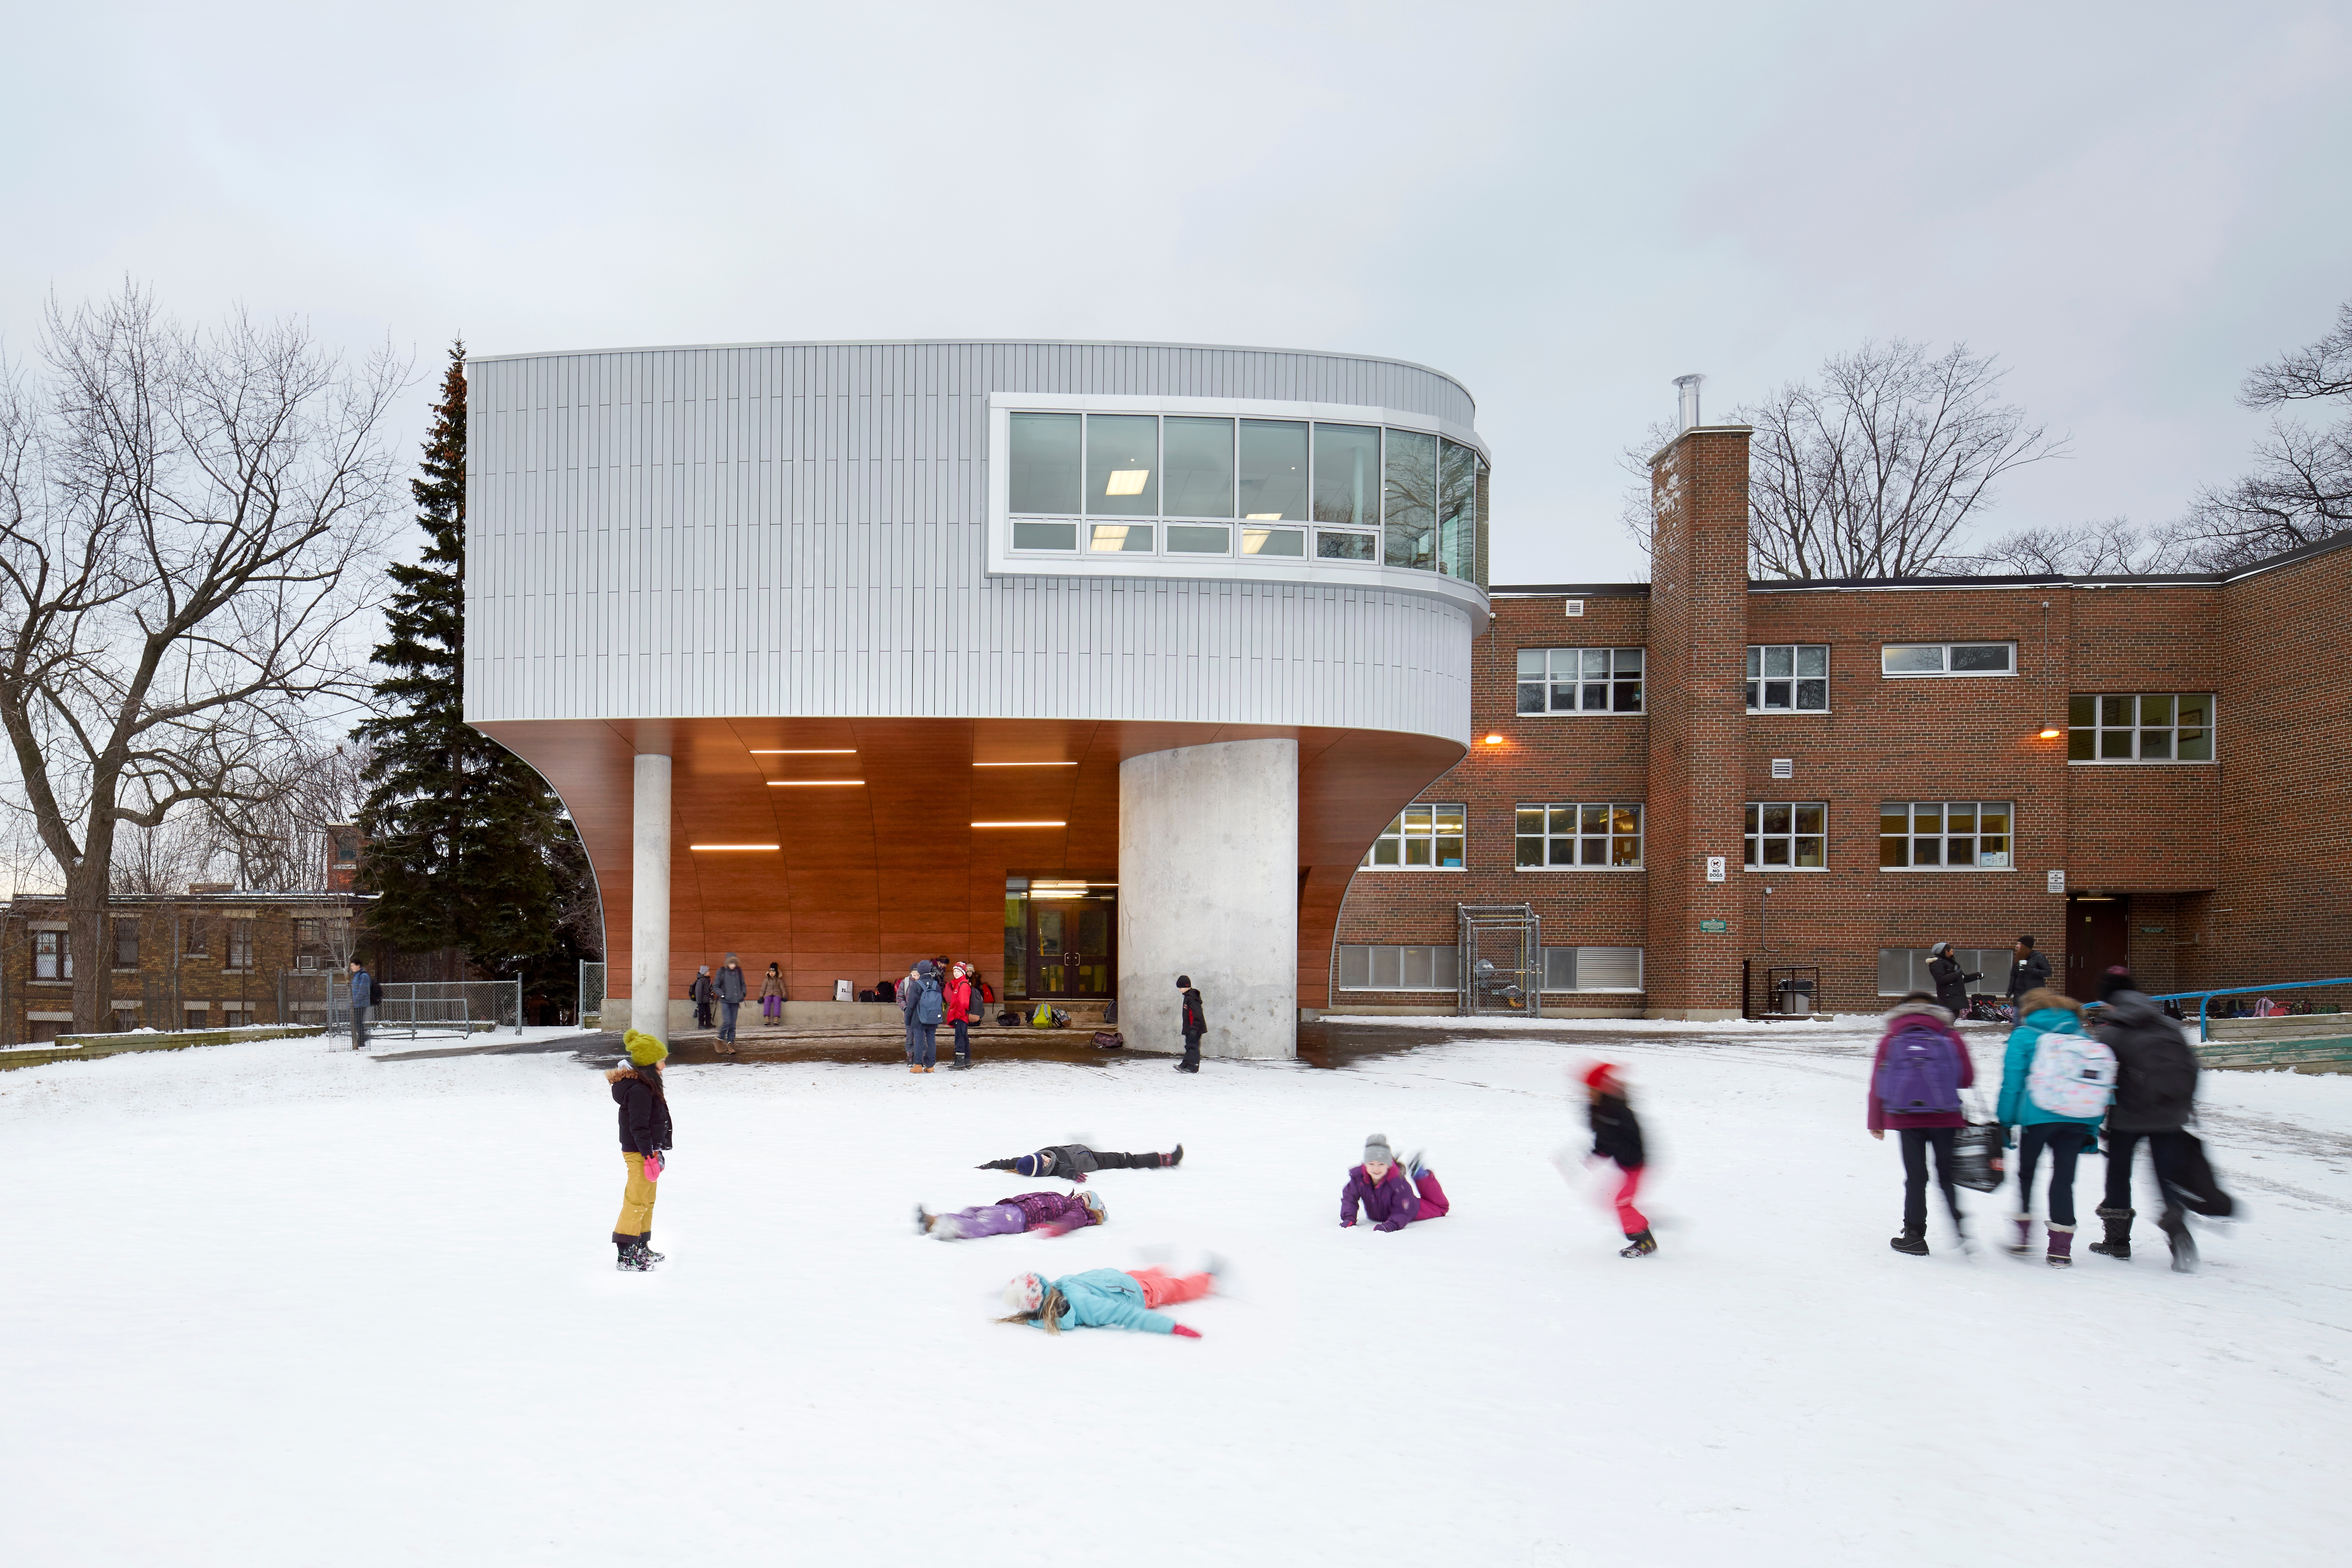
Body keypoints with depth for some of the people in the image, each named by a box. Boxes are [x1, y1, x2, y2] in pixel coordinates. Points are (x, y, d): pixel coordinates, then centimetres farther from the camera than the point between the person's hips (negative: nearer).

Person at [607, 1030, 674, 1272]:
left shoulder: (648, 1086, 12)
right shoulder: (639, 1090, -21)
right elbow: (638, 1126, -24)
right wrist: (649, 1155, -24)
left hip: (647, 1151, 11)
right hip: (639, 1154, -11)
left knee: (647, 1200, 19)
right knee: (637, 1201, -10)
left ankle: (642, 1248, 29)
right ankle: (626, 1254, -8)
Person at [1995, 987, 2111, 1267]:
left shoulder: (2023, 1036, 2)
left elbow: (2012, 1081, -3)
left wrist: (2005, 1120, 1)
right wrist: (2093, 1128, 15)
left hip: (2037, 1116, -3)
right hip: (2078, 1119, 3)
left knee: (2026, 1174, 14)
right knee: (2064, 1180, 6)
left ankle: (2023, 1239, 13)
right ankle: (2061, 1250, 5)